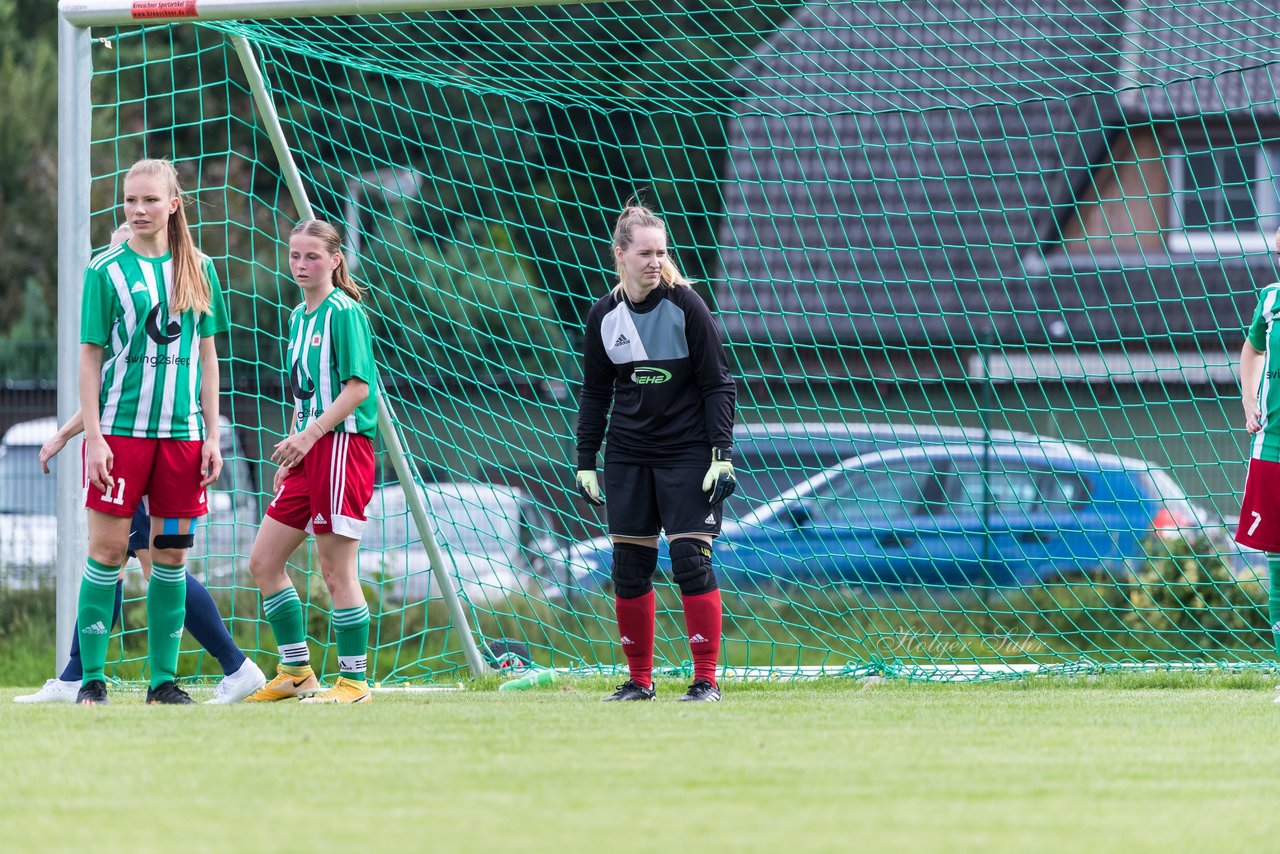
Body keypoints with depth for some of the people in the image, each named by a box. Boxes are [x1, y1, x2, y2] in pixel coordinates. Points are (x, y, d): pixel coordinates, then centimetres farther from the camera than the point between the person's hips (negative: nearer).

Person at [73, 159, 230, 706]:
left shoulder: (198, 269, 8)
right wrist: (93, 437, -9)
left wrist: (212, 435, 8)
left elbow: (206, 355, 13)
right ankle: (92, 677, 0)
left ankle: (164, 677, 10)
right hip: (120, 429, -3)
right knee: (108, 548, -5)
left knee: (172, 553, 4)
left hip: (182, 431, 3)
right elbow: (90, 357, -2)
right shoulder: (107, 270, -2)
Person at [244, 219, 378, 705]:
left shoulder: (344, 313, -9)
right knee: (264, 563, 8)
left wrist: (308, 436, -21)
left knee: (336, 570, -6)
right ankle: (296, 672, 16)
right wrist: (291, 453, 17)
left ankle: (354, 681, 2)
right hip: (306, 451, 9)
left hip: (342, 446, -9)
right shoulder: (299, 317, 16)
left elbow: (358, 387, -16)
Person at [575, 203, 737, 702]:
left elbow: (718, 384, -6)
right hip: (627, 456, 4)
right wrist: (585, 462, 8)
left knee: (691, 562, -10)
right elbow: (595, 394, 12)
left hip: (687, 454, -4)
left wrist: (722, 455, -13)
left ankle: (706, 679, -4)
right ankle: (639, 680, 14)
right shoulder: (604, 316, 2)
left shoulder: (685, 306, -8)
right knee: (629, 566, 4)